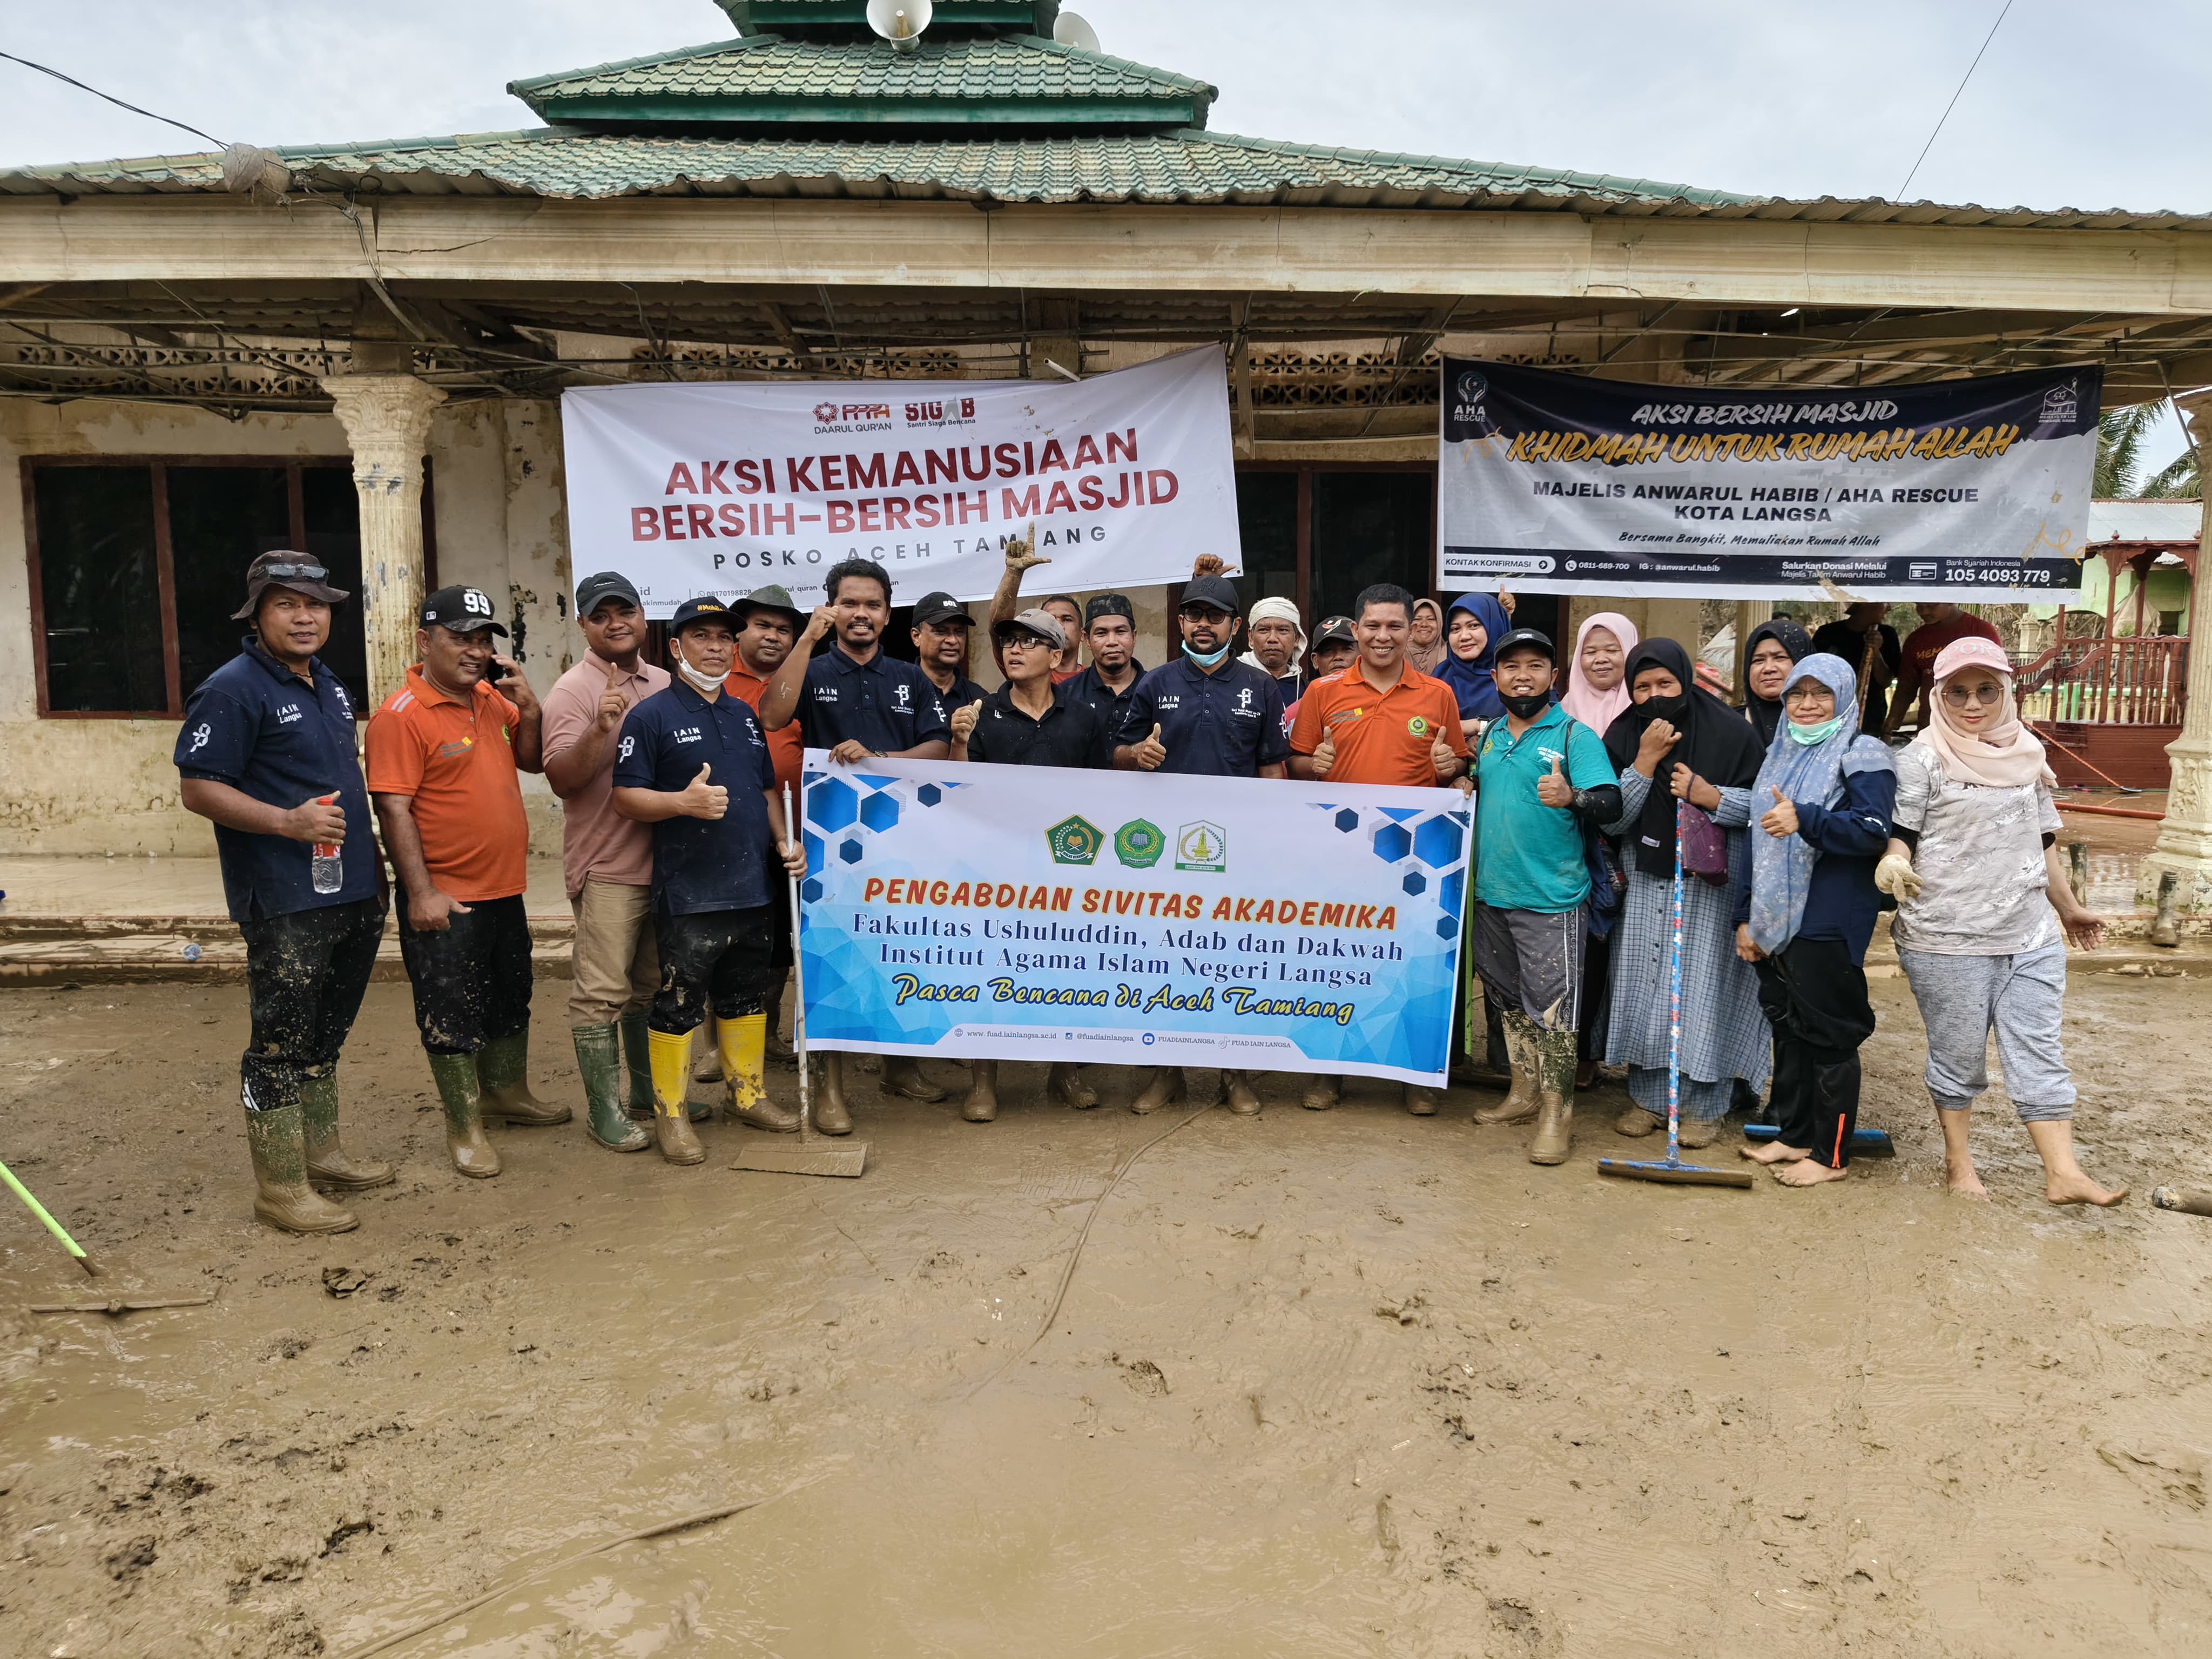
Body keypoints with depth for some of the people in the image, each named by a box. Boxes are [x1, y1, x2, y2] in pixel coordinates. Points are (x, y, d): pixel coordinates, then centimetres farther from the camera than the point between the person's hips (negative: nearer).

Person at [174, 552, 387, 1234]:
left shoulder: (328, 685, 15)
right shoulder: (233, 690, -11)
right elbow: (197, 788, -15)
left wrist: (372, 866, 20)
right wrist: (289, 822, -26)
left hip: (351, 896, 8)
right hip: (284, 904, -8)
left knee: (325, 1035, 19)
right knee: (281, 1043, 0)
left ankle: (321, 1150, 33)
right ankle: (280, 1186, 9)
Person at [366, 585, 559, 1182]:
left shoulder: (491, 699, 7)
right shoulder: (401, 716, -15)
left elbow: (531, 761, 17)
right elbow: (393, 808, -18)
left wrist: (529, 710, -3)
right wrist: (421, 894, -21)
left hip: (504, 888, 8)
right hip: (445, 898, -8)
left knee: (511, 998, 21)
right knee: (452, 1014, 4)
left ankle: (507, 1093, 40)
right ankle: (465, 1127, 16)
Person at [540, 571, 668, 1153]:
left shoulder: (664, 685, 12)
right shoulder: (574, 691, -7)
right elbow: (561, 778, -16)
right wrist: (601, 729, -30)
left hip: (666, 861, 6)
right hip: (607, 869, -6)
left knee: (653, 988, 16)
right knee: (603, 992, -3)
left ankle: (649, 1089, 29)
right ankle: (603, 1108, 7)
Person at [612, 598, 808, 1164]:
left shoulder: (745, 714, 16)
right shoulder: (651, 716, -5)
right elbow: (626, 797, -10)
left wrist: (785, 839, 7)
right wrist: (683, 802, -25)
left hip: (754, 884, 7)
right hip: (689, 893, -6)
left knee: (748, 995, 16)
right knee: (679, 1005, -1)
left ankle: (748, 1094, 30)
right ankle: (671, 1113, 12)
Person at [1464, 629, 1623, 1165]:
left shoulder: (1575, 735, -8)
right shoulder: (1491, 736, 12)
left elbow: (1612, 804, -19)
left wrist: (1571, 797, -39)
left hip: (1551, 898, -7)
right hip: (1492, 893, 7)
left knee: (1551, 1004, -4)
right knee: (1507, 997, 16)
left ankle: (1557, 1111, 7)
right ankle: (1525, 1090, 31)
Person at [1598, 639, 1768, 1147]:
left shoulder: (1729, 731, -4)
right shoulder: (1623, 737, 3)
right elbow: (1611, 819, -4)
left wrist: (1708, 794, -18)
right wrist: (1646, 761, -13)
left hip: (1709, 882, -3)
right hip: (1645, 881, 3)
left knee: (1703, 984, -3)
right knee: (1645, 982, 6)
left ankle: (1703, 1105, 10)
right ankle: (1648, 1096, 19)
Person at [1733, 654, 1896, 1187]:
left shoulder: (1862, 754, -5)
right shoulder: (1779, 755, 18)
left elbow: (1873, 831, -18)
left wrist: (1804, 820, -31)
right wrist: (1746, 916, 16)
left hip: (1829, 923, -7)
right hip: (1774, 921, 7)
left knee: (1829, 1035, 0)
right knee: (1787, 1028, 14)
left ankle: (1831, 1154, 10)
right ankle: (1794, 1134, 27)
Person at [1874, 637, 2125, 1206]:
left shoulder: (2026, 753, 10)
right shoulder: (1923, 758, -6)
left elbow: (2041, 841, 20)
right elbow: (1900, 833, -9)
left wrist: (2069, 908, 28)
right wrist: (1895, 864, -32)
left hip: (2032, 937, 5)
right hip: (1947, 940, -4)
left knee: (2039, 1055, 5)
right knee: (1959, 1057, 6)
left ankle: (2063, 1173, 9)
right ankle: (1958, 1163, 21)